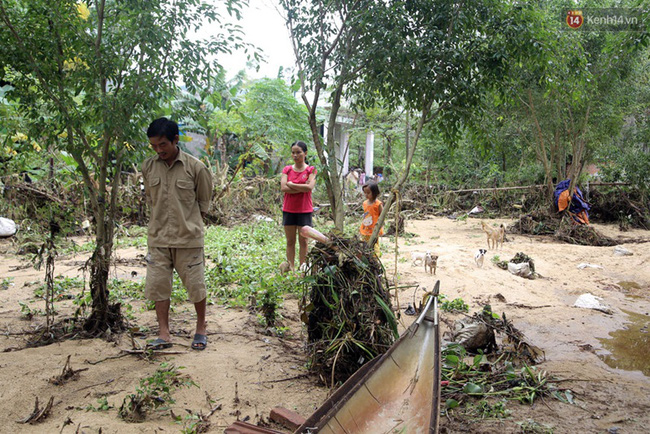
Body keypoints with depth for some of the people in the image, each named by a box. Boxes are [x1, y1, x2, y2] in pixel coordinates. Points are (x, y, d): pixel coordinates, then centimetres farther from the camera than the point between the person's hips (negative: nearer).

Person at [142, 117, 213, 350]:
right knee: (157, 286, 4)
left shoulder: (195, 168, -8)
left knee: (196, 286, 4)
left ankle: (201, 329, 24)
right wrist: (162, 220, 10)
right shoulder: (148, 167, 2)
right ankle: (164, 334, 15)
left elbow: (204, 202, 4)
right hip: (158, 237, 3)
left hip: (188, 237, -3)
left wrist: (189, 223, 5)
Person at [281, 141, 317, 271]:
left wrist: (291, 184, -9)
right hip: (288, 210, 2)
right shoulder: (287, 169, 5)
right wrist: (302, 188, -14)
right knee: (290, 241, 7)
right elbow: (283, 188, -8)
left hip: (304, 210, -2)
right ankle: (290, 268, 13)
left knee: (303, 241, 4)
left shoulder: (311, 170, -1)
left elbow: (309, 187, -17)